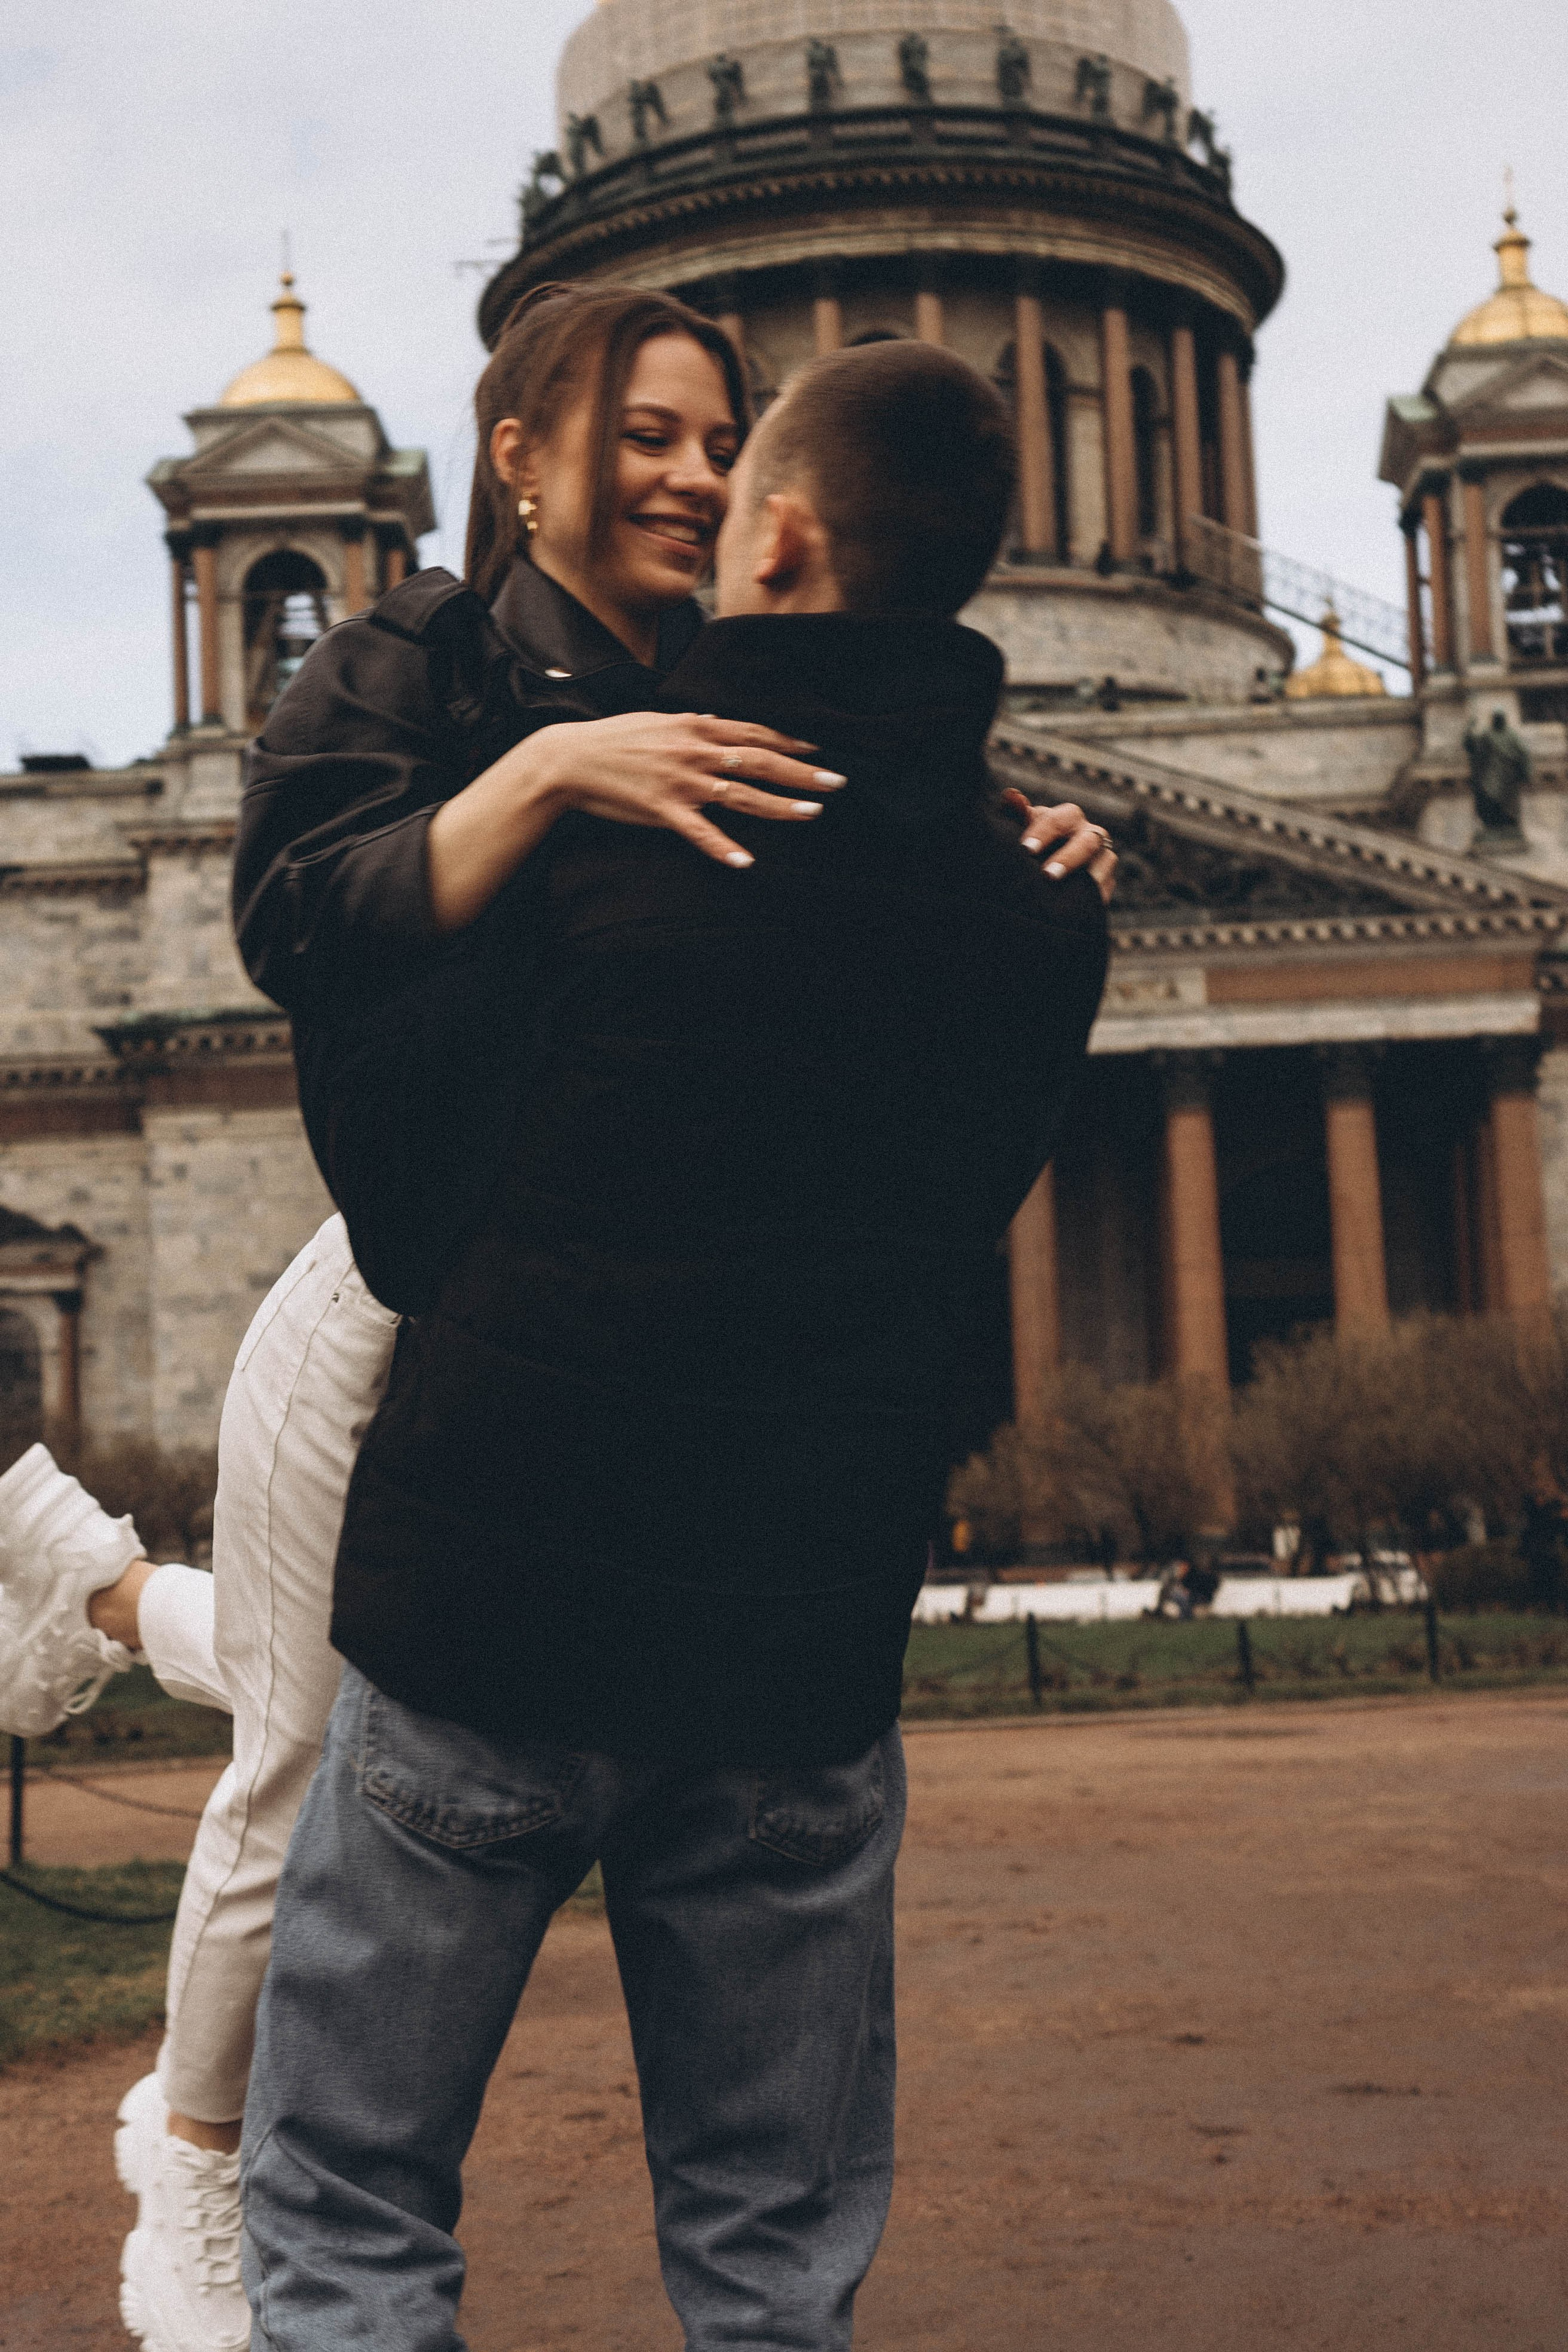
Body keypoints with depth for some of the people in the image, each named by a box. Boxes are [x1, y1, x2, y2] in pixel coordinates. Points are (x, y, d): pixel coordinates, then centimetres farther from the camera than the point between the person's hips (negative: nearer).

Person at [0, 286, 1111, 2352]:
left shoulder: (721, 711, 4)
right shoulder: (413, 662, -10)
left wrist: (1026, 874, -17)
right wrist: (548, 771, -37)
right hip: (410, 1302, -6)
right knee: (319, 1776, 8)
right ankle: (196, 2158, 37)